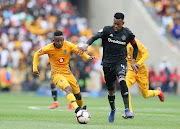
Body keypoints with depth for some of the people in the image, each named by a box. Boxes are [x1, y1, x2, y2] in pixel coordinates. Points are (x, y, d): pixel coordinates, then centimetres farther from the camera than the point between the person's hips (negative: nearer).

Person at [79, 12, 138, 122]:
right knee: (111, 89, 8)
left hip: (120, 61, -2)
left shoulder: (127, 34, -1)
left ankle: (127, 110, -36)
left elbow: (135, 47, 14)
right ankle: (112, 110, 39)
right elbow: (95, 37, -21)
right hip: (108, 63, 2)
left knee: (122, 79, -31)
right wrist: (86, 45, -41)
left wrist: (133, 62, 5)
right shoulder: (107, 30, -5)